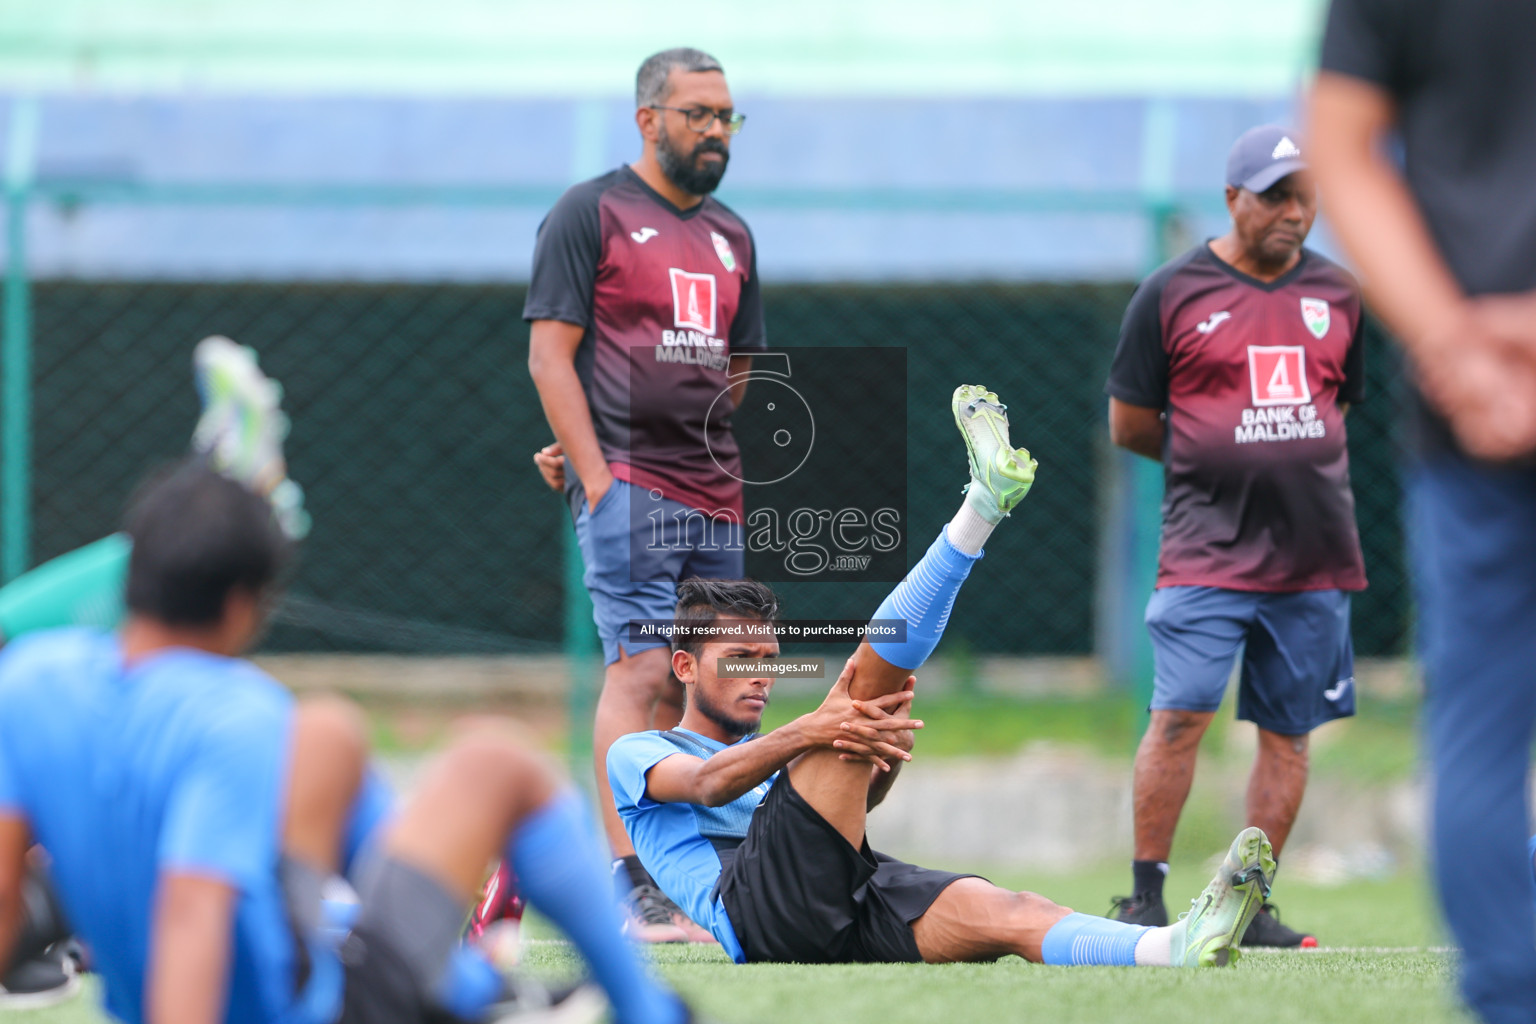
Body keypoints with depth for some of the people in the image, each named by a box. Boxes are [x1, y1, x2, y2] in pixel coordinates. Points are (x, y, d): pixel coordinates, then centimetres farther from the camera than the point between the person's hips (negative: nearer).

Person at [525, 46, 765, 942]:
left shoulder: (732, 236, 20)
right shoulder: (591, 214, 1)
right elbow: (551, 355, -5)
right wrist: (598, 476, -13)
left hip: (716, 493, 6)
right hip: (629, 487, -6)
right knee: (642, 672, -15)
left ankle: (689, 884, 7)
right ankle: (633, 889, -18)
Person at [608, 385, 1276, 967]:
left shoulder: (770, 755, 41)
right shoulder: (637, 757, 24)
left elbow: (857, 799, 16)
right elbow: (707, 784, -3)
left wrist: (883, 757, -9)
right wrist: (807, 732, -20)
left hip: (850, 912, 5)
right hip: (759, 910, -5)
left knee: (998, 912, -27)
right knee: (865, 680, -14)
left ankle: (1177, 949, -54)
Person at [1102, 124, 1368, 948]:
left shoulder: (1339, 295, 11)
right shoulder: (1171, 293, 0)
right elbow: (1129, 426, 4)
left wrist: (1292, 461, 8)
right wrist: (1216, 462, 5)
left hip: (1316, 555, 4)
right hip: (1207, 551, -4)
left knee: (1289, 729, 5)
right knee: (1179, 716, -12)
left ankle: (1251, 904, 12)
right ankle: (1145, 896, -4)